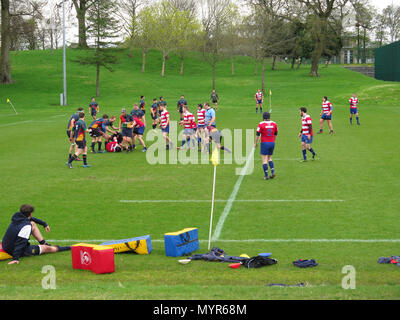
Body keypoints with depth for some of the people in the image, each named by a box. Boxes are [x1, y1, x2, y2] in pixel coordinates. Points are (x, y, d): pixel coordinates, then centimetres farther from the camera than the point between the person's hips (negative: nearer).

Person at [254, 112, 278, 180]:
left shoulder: (261, 124, -10)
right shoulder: (274, 124, 3)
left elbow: (258, 135, -6)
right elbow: (275, 134, 11)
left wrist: (256, 143, 5)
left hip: (264, 143, -5)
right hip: (272, 143, 5)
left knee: (264, 160, 0)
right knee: (269, 158, 20)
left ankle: (266, 176, -3)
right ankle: (273, 172, 6)